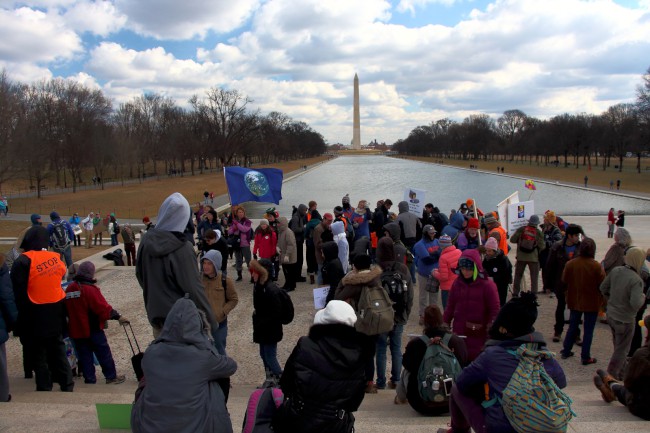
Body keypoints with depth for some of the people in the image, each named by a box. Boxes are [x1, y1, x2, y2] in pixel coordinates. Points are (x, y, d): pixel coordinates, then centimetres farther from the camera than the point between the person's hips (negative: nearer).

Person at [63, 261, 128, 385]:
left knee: (84, 355, 11)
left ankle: (89, 379, 14)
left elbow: (67, 310, 14)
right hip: (93, 329, -6)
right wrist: (118, 316, -11)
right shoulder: (90, 289, -17)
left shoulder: (69, 288, 4)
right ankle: (111, 376, 13)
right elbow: (103, 308, -18)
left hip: (76, 330, 6)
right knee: (103, 353, 5)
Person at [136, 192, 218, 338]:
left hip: (155, 314, 6)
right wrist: (211, 321, -10)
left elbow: (140, 275, 11)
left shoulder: (147, 241, -3)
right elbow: (194, 288, -20)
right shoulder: (182, 248, -22)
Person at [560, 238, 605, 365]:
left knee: (572, 327, 18)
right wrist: (601, 301, 6)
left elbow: (564, 282, 0)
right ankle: (585, 357, 13)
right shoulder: (597, 266, -18)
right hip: (592, 303, -3)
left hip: (575, 301, 3)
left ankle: (566, 351, 26)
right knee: (588, 330, 7)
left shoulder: (570, 264, -10)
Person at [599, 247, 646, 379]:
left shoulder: (615, 271, -6)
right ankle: (611, 376, 21)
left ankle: (620, 372, 42)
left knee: (618, 346, 26)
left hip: (611, 315, 7)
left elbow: (603, 288, 5)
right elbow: (636, 304, -33)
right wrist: (643, 297, -12)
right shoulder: (636, 280, -27)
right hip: (625, 319, -7)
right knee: (622, 350, 12)